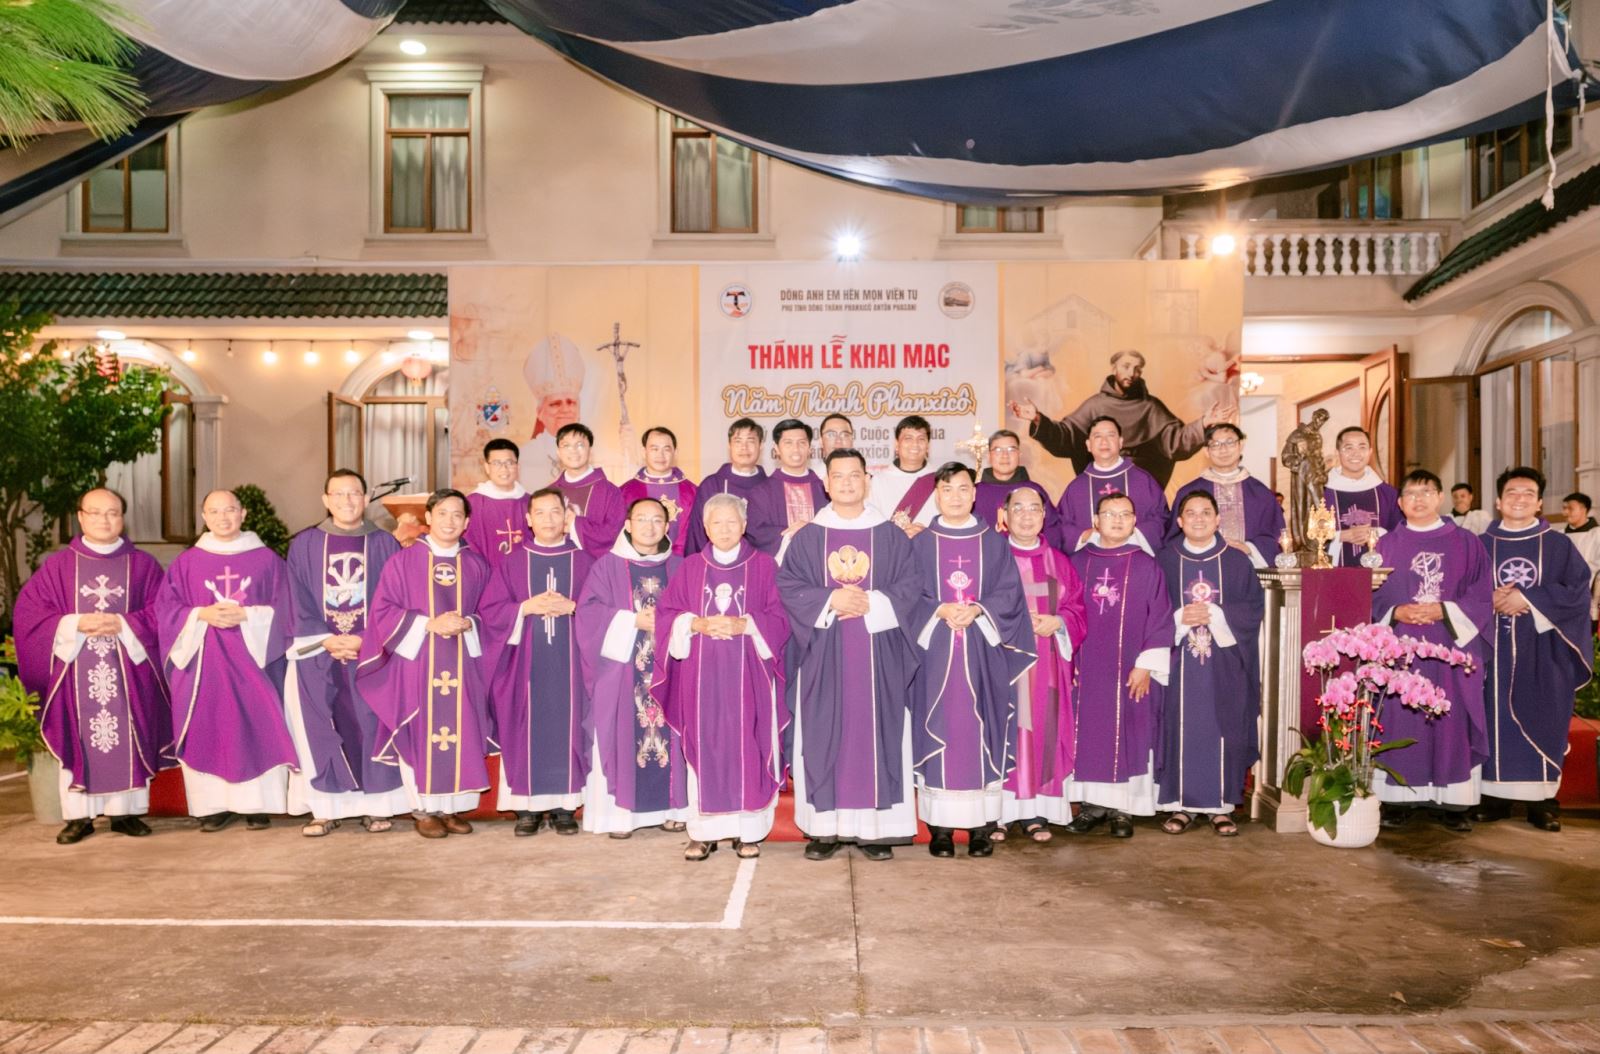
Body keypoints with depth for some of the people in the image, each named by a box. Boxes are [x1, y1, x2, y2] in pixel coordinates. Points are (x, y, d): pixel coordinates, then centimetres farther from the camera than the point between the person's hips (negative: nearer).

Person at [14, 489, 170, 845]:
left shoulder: (143, 564, 6)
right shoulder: (58, 565, 6)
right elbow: (28, 613, 1)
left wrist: (123, 625, -15)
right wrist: (75, 624, -14)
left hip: (128, 671, 0)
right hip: (75, 672, 0)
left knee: (129, 741, 2)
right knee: (78, 741, 2)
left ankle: (126, 811, 12)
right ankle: (79, 816, 10)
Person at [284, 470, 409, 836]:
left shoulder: (384, 544, 5)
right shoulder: (304, 545, 8)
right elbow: (300, 604, 4)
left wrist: (365, 641, -11)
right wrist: (326, 641, -10)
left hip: (373, 652, -1)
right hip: (318, 653, 1)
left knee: (372, 725, -1)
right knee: (321, 728, -1)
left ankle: (376, 805, 7)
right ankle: (325, 808, 6)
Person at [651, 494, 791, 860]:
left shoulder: (764, 566, 5)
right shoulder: (690, 568, 10)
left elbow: (779, 618, 0)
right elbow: (666, 614, 6)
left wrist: (744, 625, -16)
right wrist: (696, 624, -13)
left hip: (747, 675, -1)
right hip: (701, 675, 1)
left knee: (746, 746, -2)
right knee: (704, 746, 1)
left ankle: (749, 829, 8)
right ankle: (704, 831, 8)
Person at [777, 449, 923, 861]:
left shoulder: (890, 536, 7)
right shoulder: (807, 537, 7)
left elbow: (910, 586, 1)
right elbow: (787, 585, 0)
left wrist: (871, 603, -14)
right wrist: (831, 600, -14)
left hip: (878, 654, 0)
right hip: (822, 653, 0)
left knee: (875, 734, 1)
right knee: (823, 737, 0)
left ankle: (877, 827, 9)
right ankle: (824, 827, 8)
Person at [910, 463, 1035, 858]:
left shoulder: (994, 542, 9)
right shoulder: (920, 544, 7)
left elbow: (1010, 593, 3)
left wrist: (977, 610, -14)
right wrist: (939, 611, -15)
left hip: (983, 652, 1)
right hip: (934, 651, 0)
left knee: (980, 731, 1)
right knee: (938, 732, -1)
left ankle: (981, 824, 8)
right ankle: (940, 826, 5)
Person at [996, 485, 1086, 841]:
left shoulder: (1059, 563, 13)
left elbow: (1077, 611, 11)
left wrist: (1057, 622, -9)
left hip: (1045, 665, 3)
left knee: (1041, 729, 2)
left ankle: (1036, 811, 10)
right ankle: (998, 810, 2)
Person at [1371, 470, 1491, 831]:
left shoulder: (1466, 543, 7)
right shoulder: (1387, 546, 9)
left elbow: (1481, 598, 2)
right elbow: (1372, 598, 6)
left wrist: (1443, 611, -13)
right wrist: (1396, 612, -13)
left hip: (1451, 648, 0)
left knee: (1451, 723, 1)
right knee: (1400, 722, 0)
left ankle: (1452, 803, 9)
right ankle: (1398, 800, 7)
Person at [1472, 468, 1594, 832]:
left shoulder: (1559, 545, 6)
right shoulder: (1481, 545, 8)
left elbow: (1577, 590, -5)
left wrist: (1528, 599, -14)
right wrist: (1490, 600, -14)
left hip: (1541, 651, 0)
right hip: (1493, 649, 1)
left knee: (1541, 721, 0)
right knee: (1495, 719, 1)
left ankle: (1542, 799, 9)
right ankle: (1494, 795, 9)